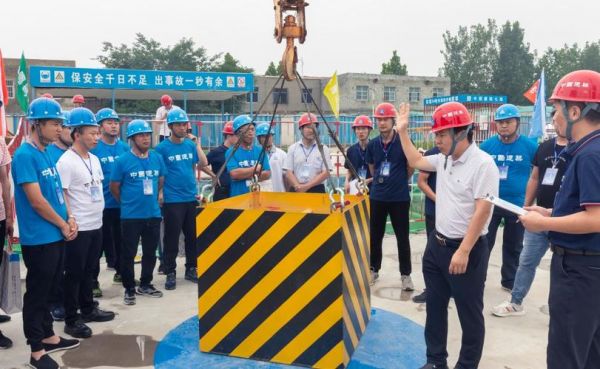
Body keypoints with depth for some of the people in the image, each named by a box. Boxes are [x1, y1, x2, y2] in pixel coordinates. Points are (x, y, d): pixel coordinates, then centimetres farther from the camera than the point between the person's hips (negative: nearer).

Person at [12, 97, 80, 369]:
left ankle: (47, 336, 33)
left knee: (48, 289, 19)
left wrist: (70, 219, 3)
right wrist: (63, 225, -10)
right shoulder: (25, 155, -16)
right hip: (39, 239, -9)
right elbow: (36, 201, -20)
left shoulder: (47, 154, 11)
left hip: (56, 236, 9)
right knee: (37, 293, 3)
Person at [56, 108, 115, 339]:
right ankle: (71, 320, 12)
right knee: (74, 273, 2)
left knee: (89, 270, 18)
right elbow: (61, 195, -18)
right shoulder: (66, 161, -15)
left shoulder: (94, 159, 11)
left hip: (96, 225, 8)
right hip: (78, 228, -8)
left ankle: (88, 309, 32)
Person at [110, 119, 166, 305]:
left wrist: (158, 196, 11)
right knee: (128, 254, 5)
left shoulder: (157, 158, 2)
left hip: (153, 214, 4)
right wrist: (127, 202, 7)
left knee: (150, 252, 15)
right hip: (131, 216, -4)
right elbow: (114, 187, 0)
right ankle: (129, 289, 19)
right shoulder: (122, 160, -10)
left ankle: (145, 284, 31)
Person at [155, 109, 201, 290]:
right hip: (172, 200, -5)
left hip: (191, 198, 5)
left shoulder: (191, 145, 6)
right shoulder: (162, 147, -8)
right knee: (171, 239, 2)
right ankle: (170, 273, 15)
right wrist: (160, 192, -10)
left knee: (193, 236, 12)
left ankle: (191, 269, 26)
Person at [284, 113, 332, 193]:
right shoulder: (293, 148, 7)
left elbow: (326, 173, -3)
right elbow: (289, 172, 2)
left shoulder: (323, 149, 3)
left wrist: (307, 186, -12)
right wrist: (298, 186, -15)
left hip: (317, 190, -1)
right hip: (296, 191, 1)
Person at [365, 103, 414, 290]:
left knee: (402, 237, 6)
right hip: (376, 197, 4)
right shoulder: (372, 145, 2)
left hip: (400, 198, -3)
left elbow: (411, 167, 3)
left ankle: (406, 274, 19)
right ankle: (374, 269, 29)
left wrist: (399, 182, 11)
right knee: (375, 235, 13)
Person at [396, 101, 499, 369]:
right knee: (435, 306, 17)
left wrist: (463, 251, -23)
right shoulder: (444, 159, 7)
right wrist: (402, 132, 19)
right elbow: (416, 161, 25)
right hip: (437, 244, 8)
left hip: (467, 250, -8)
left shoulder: (482, 164, -18)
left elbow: (482, 210, -22)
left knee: (469, 313, 7)